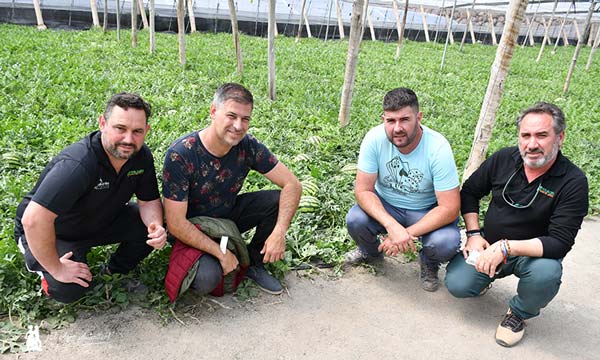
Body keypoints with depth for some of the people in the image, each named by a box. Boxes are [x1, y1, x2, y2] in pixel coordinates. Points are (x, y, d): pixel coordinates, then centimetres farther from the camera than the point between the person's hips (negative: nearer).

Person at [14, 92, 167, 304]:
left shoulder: (141, 156, -16)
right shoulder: (78, 164, -39)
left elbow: (149, 200, -4)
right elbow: (33, 220, -43)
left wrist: (156, 227, -27)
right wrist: (56, 268, -31)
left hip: (99, 221, 6)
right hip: (54, 232, -5)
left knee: (153, 228, -15)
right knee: (70, 290, -25)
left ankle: (114, 272, 10)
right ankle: (36, 260, 8)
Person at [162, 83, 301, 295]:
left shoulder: (247, 146, -15)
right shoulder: (180, 155, -28)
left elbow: (292, 184, -14)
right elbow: (176, 225, -26)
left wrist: (279, 233, -27)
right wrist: (221, 253, -26)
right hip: (193, 230, -4)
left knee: (279, 201, -16)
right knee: (207, 280, -32)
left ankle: (253, 263, 5)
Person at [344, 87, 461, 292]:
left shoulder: (438, 148, -26)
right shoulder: (375, 138, -21)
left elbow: (449, 208, -25)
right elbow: (363, 190, -20)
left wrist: (407, 233, -31)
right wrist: (392, 225, -36)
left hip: (427, 211, -1)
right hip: (385, 205, 2)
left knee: (446, 243, -30)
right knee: (355, 220, -26)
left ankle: (429, 263, 11)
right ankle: (372, 252, 12)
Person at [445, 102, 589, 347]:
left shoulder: (573, 182, -18)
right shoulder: (504, 159, -8)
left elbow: (560, 242, -23)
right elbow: (469, 192, 6)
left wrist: (506, 248, -32)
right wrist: (474, 234, -5)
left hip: (533, 253, -2)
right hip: (489, 246, 3)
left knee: (547, 273, -35)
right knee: (457, 285, -18)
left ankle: (519, 313, -2)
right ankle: (488, 275, 19)